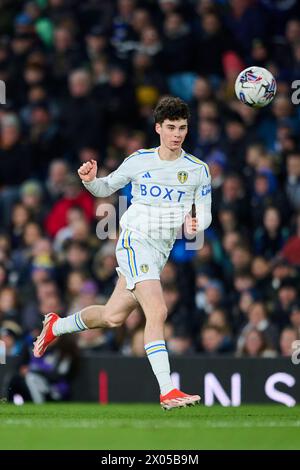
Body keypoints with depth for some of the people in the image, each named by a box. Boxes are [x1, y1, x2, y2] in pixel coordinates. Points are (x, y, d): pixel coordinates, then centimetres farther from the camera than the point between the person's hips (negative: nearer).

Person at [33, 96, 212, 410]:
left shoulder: (198, 170, 1)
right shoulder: (138, 161, -2)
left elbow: (204, 213, 4)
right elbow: (106, 188, 11)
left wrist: (196, 224, -19)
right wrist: (90, 180, -11)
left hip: (162, 251, 4)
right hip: (135, 240, -4)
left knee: (113, 317, 12)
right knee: (157, 312, -22)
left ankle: (56, 326, 40)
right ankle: (167, 392, -27)